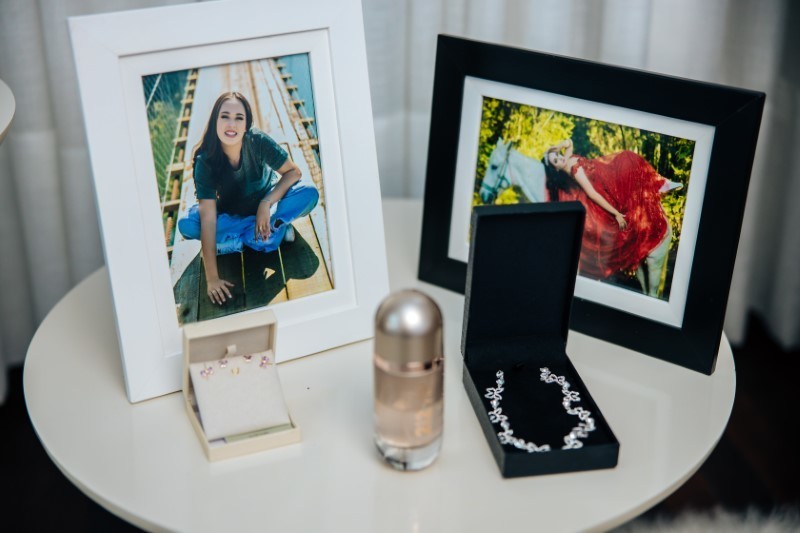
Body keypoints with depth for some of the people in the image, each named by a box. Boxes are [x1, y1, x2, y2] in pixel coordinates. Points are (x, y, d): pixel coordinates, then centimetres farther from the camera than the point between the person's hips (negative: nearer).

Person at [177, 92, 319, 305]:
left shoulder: (258, 141, -27)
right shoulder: (205, 161, -29)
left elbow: (293, 172, -15)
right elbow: (208, 219, -34)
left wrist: (266, 203, -32)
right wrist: (212, 278, -38)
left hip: (267, 200, 0)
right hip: (231, 213, 0)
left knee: (309, 195, -27)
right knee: (186, 225, -29)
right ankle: (276, 229, -21)